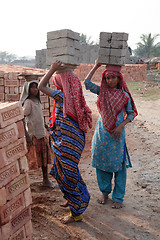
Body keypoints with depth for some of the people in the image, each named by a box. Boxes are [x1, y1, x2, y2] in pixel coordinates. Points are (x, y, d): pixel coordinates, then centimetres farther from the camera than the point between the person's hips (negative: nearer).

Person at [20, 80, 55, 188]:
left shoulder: (37, 100, 10)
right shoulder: (28, 102, -13)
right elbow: (22, 119, -19)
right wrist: (27, 135, -23)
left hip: (42, 133, 8)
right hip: (33, 134, -7)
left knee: (45, 156, 10)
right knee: (31, 158, -2)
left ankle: (46, 180, 22)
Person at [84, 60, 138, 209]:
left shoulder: (124, 95, -2)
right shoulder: (102, 92, 4)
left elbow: (131, 113, 3)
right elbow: (87, 83, -2)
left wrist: (121, 125, -11)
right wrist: (96, 66, 0)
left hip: (117, 135, -2)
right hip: (102, 134, 3)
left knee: (118, 165, 2)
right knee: (101, 163, 10)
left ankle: (118, 198, 16)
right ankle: (104, 192, 29)